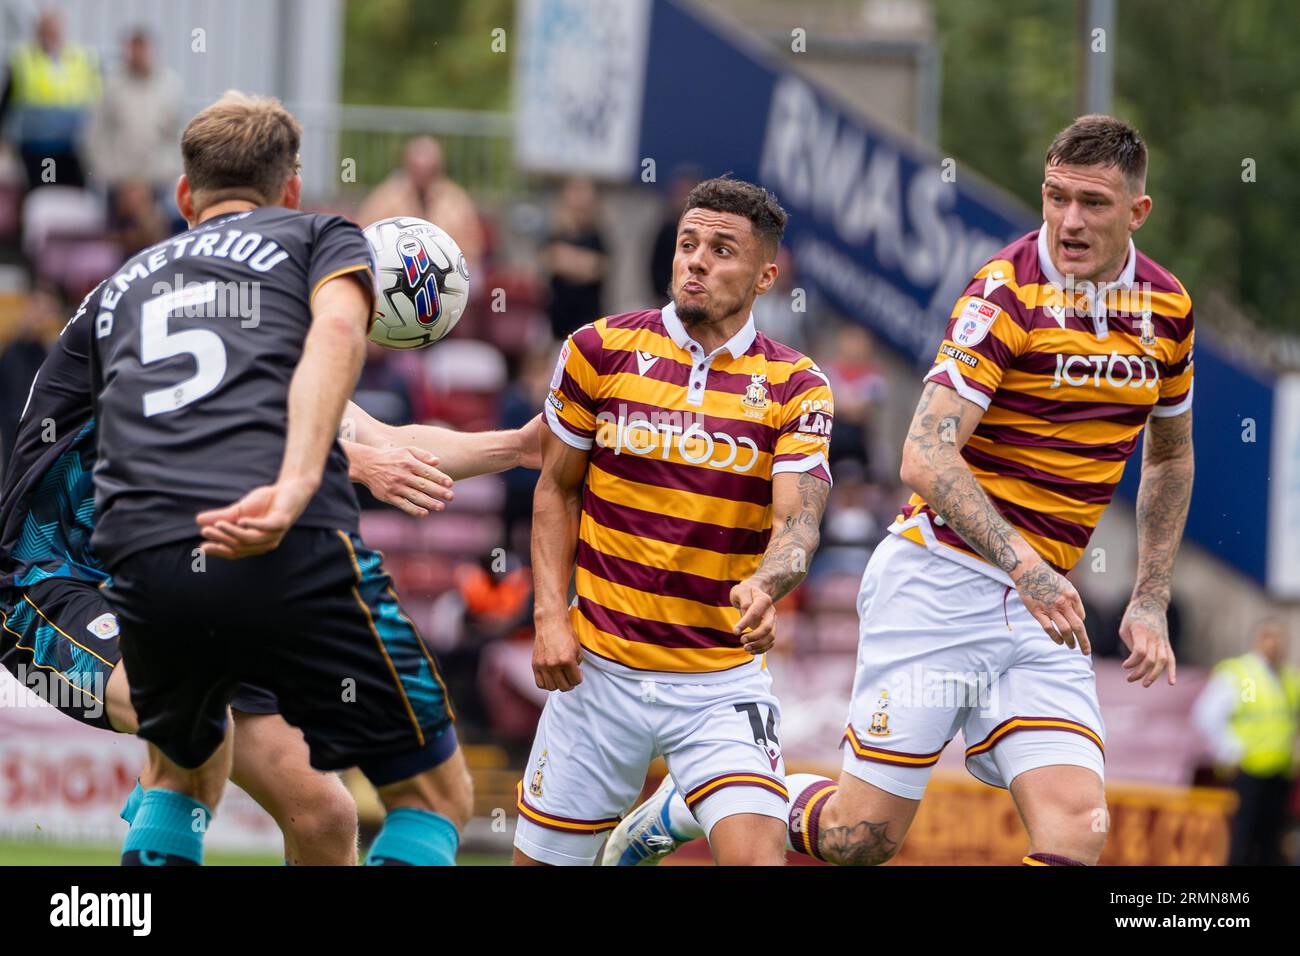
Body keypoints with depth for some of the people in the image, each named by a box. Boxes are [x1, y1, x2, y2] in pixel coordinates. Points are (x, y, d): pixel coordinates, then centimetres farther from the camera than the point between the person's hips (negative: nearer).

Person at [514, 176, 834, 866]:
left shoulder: (793, 388, -3)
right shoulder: (600, 351, 0)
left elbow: (798, 520, -13)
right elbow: (557, 489, 9)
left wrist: (764, 587, -35)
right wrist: (550, 615, -2)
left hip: (723, 680, -1)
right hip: (598, 668, 1)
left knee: (755, 854, -21)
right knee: (542, 859, 6)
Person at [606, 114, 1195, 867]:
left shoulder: (1169, 308, 6)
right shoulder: (1009, 294, -14)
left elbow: (1171, 456, 24)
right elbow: (926, 458, -24)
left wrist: (1151, 602, 16)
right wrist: (1024, 566, -34)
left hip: (1042, 606, 5)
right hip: (939, 576, -5)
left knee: (1078, 827, -14)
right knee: (865, 834, -6)